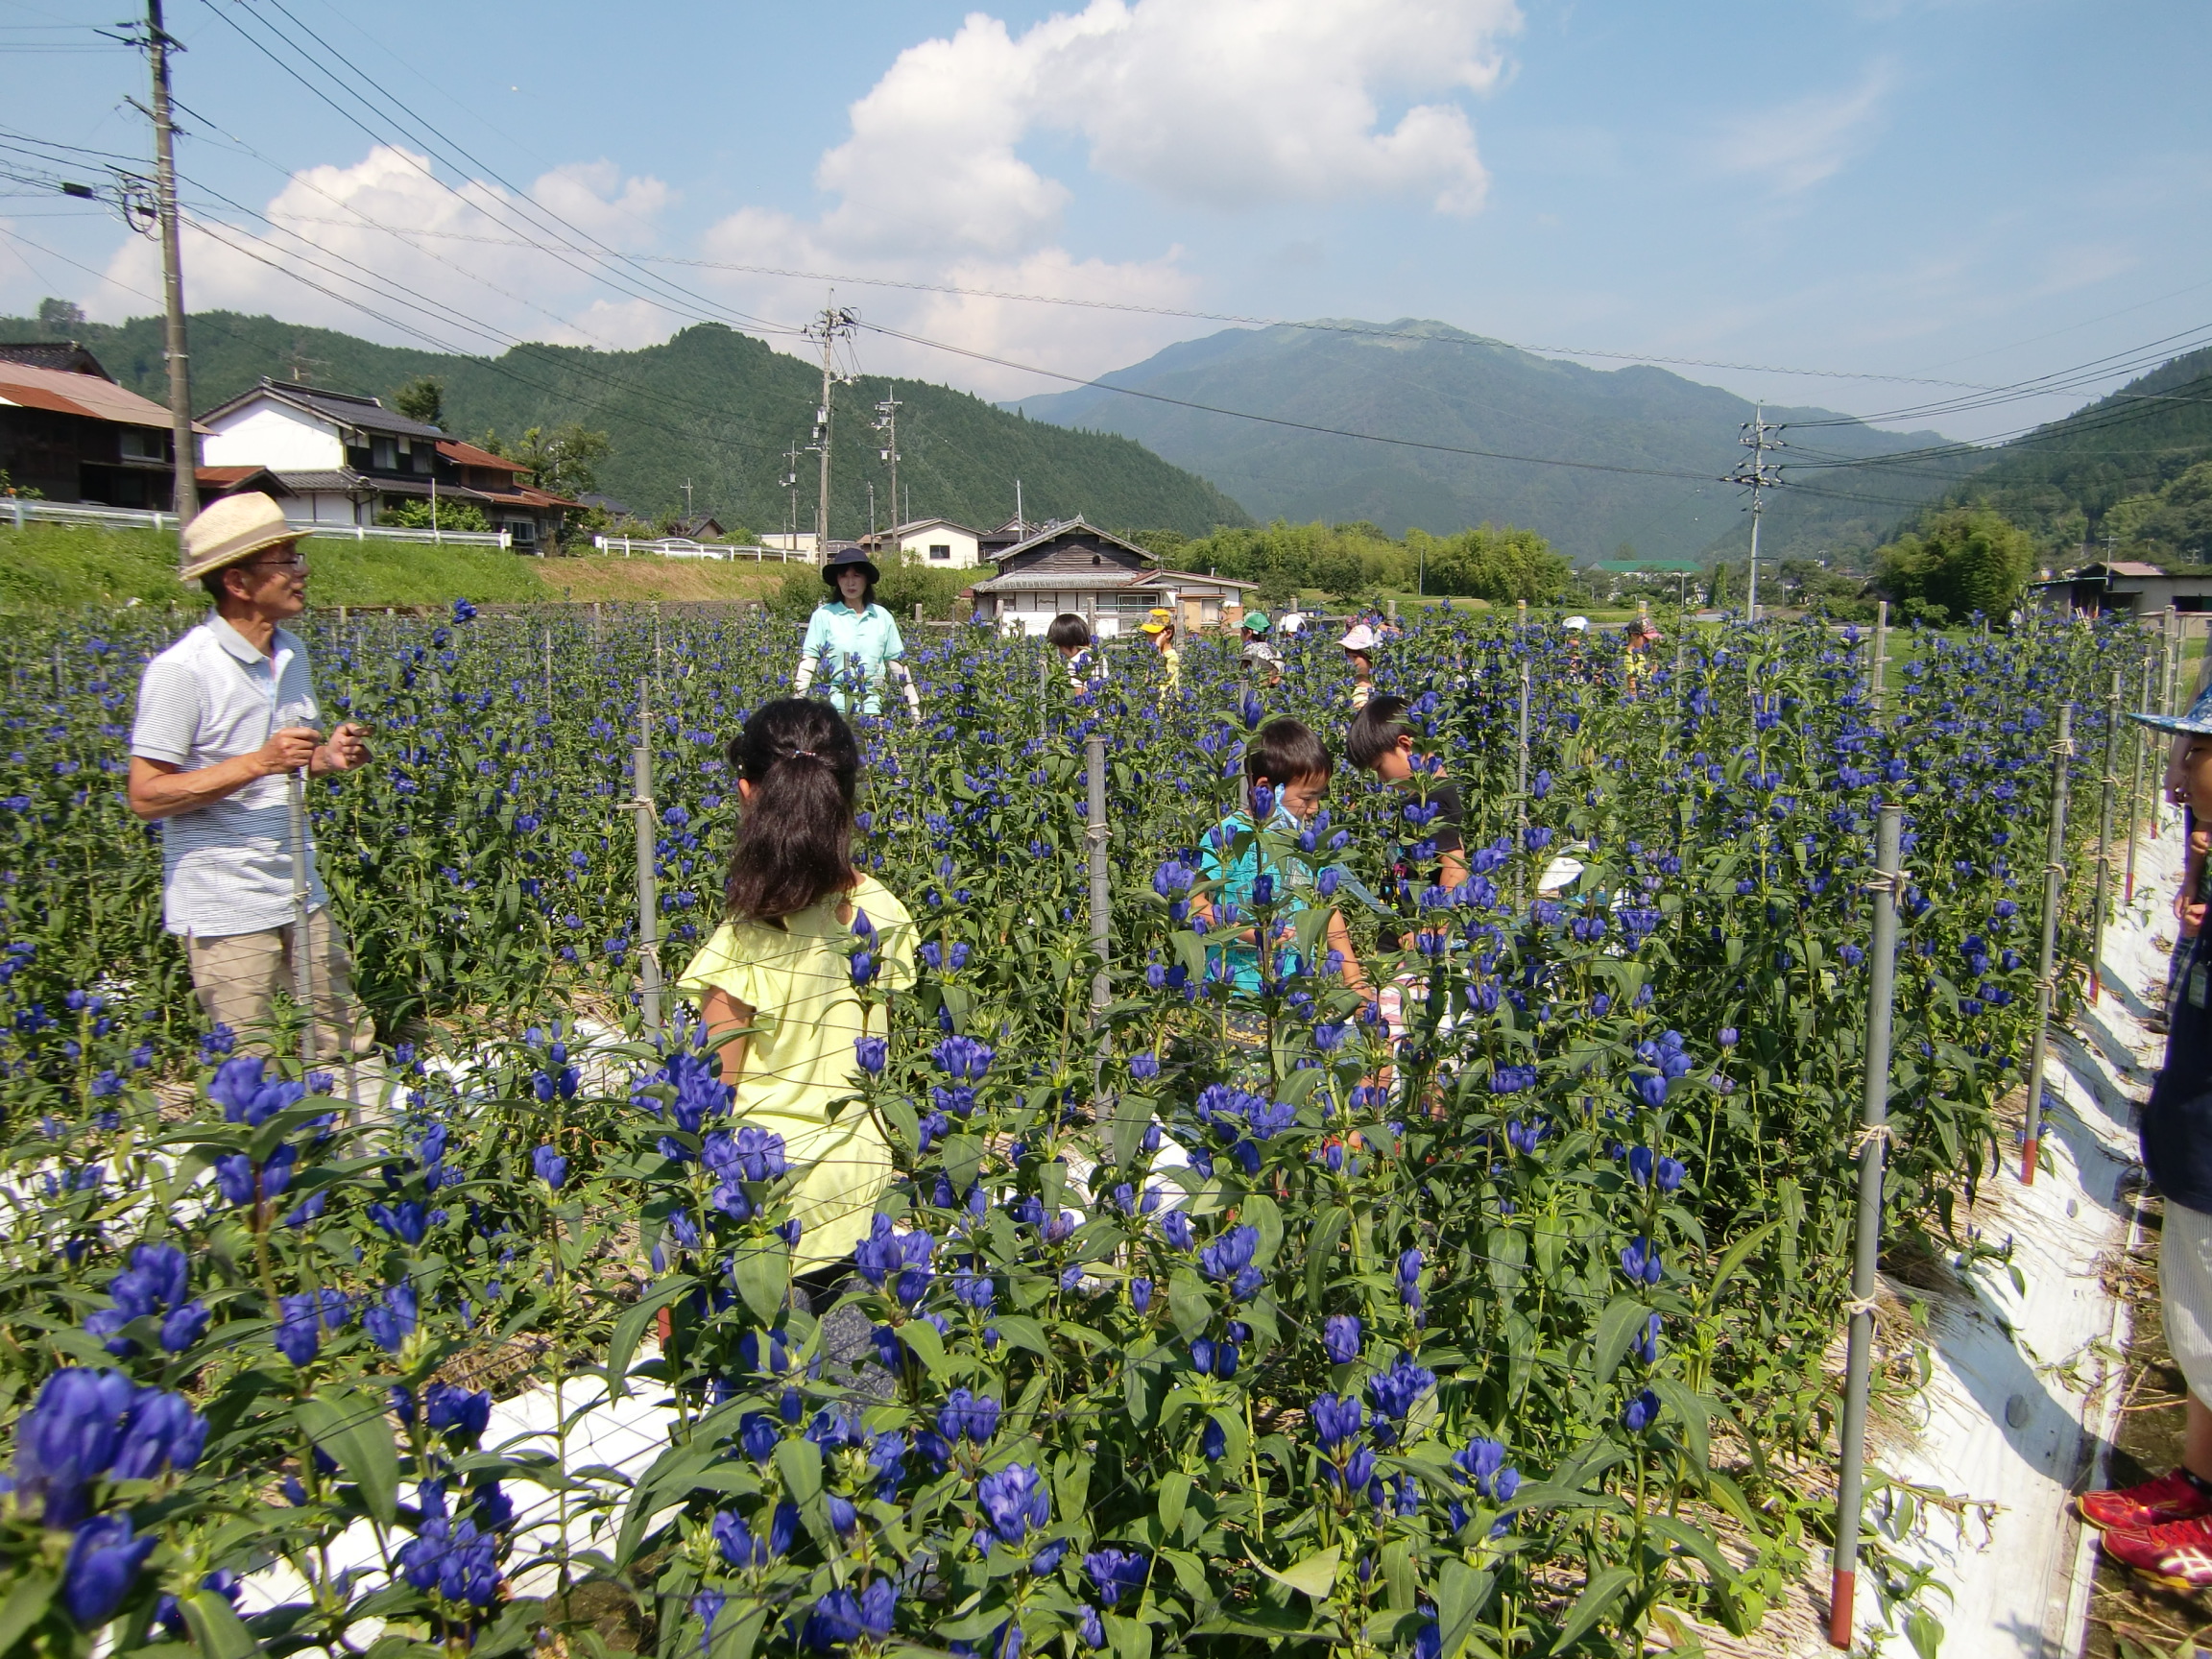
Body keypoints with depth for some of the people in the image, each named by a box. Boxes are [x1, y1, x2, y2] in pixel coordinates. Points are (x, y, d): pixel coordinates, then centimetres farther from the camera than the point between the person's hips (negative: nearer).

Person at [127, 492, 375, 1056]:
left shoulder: (293, 654, 7)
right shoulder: (180, 671, -16)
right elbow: (145, 796, -15)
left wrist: (329, 756, -3)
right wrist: (259, 762, -24)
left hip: (301, 895, 7)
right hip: (225, 910, -6)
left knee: (350, 1043, 10)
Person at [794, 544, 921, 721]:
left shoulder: (882, 617, 8)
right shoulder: (824, 615, 0)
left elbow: (898, 663, 11)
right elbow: (808, 660, -3)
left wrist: (914, 708, 8)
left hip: (872, 707, 2)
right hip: (834, 706, -2)